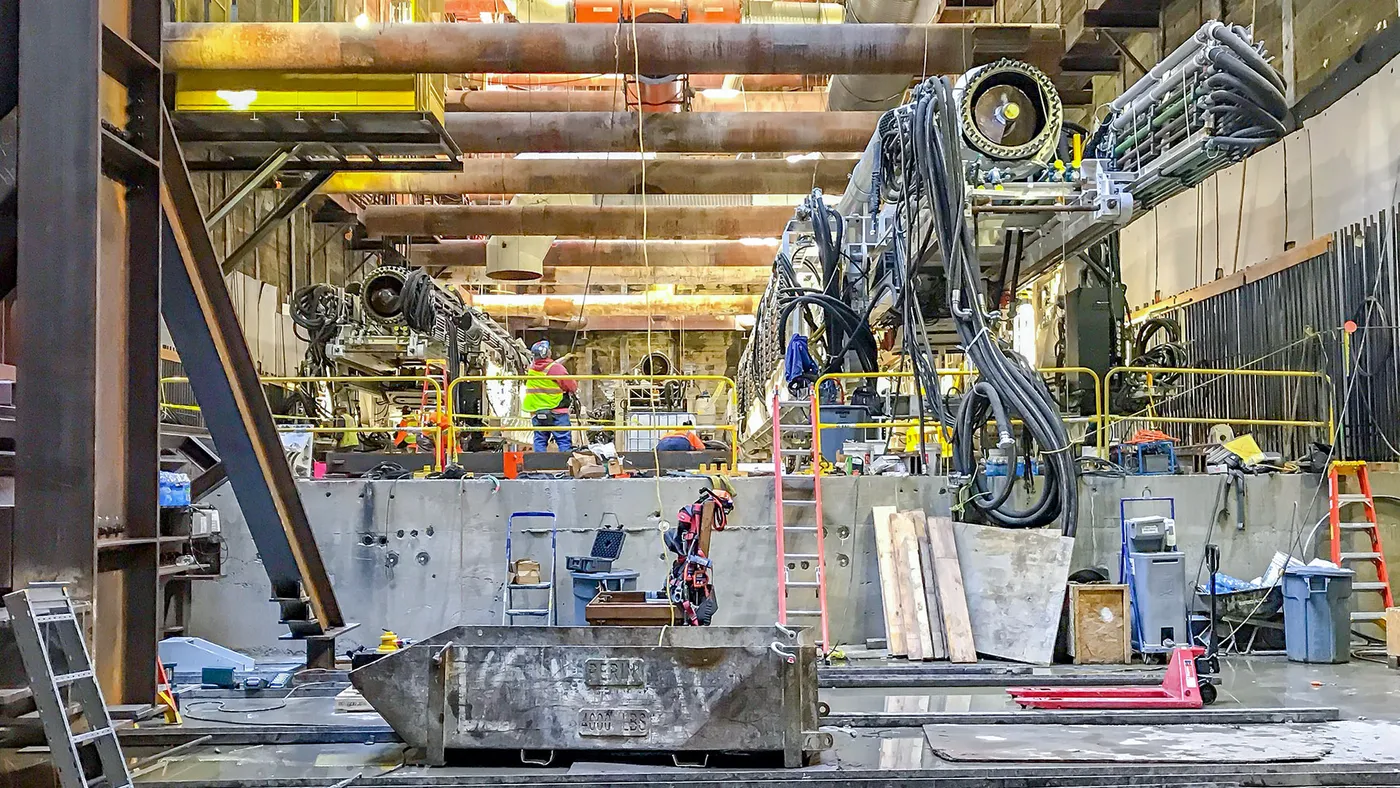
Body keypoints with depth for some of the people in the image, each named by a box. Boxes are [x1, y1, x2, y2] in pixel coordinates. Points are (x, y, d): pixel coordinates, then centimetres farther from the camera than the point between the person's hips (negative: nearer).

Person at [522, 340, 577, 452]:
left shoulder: (531, 368, 4)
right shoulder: (556, 368, -14)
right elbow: (571, 386, -8)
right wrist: (575, 383, 14)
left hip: (536, 412, 5)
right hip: (557, 412, -5)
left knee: (540, 441, 9)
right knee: (564, 440, -3)